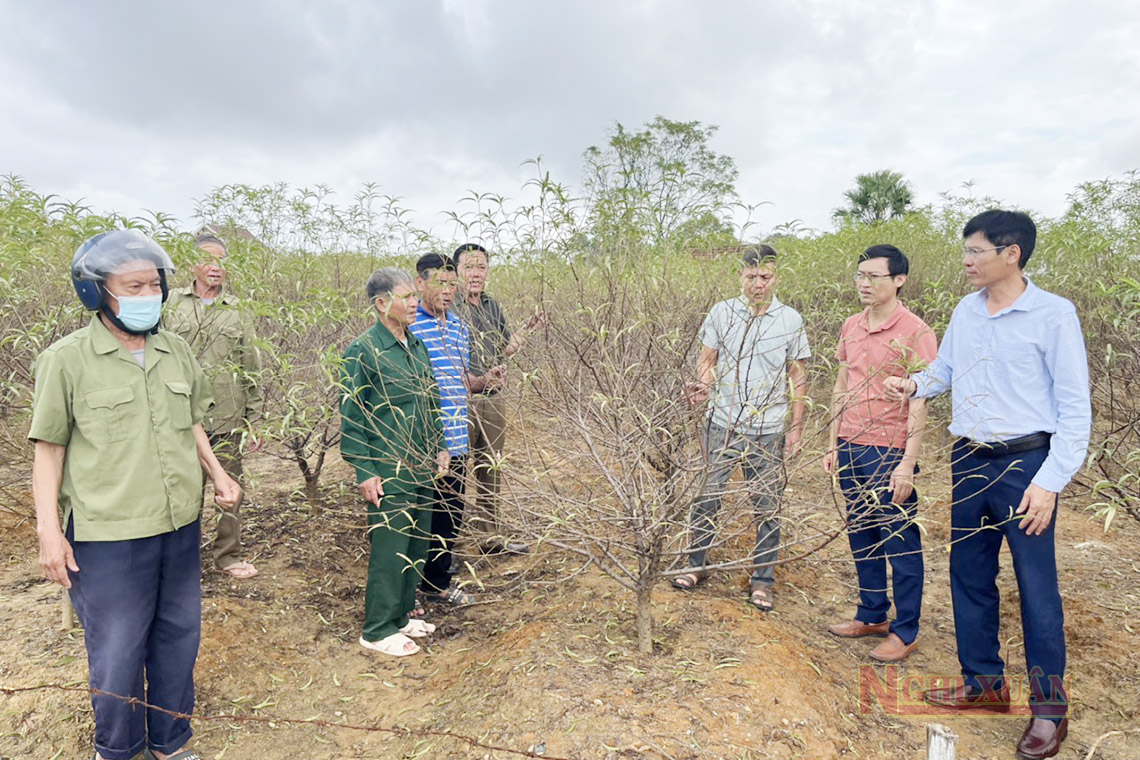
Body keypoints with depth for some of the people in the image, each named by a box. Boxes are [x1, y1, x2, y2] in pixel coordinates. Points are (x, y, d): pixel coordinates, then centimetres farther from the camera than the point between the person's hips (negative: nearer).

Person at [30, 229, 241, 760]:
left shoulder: (176, 351, 6)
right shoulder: (66, 359, -7)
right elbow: (49, 447, -4)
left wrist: (217, 474, 6)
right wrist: (48, 528, -6)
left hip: (180, 526, 5)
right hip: (108, 536, -4)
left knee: (178, 638, 16)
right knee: (117, 652, 8)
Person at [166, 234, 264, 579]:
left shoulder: (239, 311, 7)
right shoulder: (171, 304, 4)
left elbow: (252, 370, 8)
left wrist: (254, 421, 5)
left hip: (227, 419, 1)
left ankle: (228, 555, 24)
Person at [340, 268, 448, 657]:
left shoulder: (417, 345, 10)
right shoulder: (363, 351, -12)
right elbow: (351, 416, -11)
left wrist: (439, 448, 17)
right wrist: (364, 472, -13)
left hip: (422, 467, 8)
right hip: (388, 471, -7)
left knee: (417, 544, 15)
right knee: (390, 548, 0)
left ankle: (402, 616, 31)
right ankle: (378, 630, 16)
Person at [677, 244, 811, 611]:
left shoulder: (791, 320, 2)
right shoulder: (722, 312, 2)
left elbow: (798, 376, 5)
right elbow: (707, 359, 7)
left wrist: (797, 426, 1)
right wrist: (703, 385, -15)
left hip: (769, 430, 0)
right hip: (723, 423, 0)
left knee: (768, 506, 8)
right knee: (707, 497, 6)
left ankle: (763, 580, 24)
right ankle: (696, 565, 25)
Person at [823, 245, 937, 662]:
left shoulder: (915, 332, -10)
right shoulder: (851, 327, 9)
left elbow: (919, 402, -12)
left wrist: (907, 463, -16)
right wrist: (833, 445, 13)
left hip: (890, 452, -6)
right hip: (851, 449, 7)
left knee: (900, 544, 5)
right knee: (862, 538, 16)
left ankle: (905, 631, 20)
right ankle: (873, 616, 32)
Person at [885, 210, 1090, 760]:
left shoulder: (1053, 315, -10)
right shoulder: (965, 311, 6)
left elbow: (1075, 408, -10)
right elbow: (945, 369, 19)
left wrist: (1049, 482, -16)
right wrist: (914, 385, -3)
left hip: (1025, 465, -6)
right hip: (969, 462, 6)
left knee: (1036, 586, 2)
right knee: (969, 574, 13)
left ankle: (1050, 707, 20)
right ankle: (985, 683, 31)